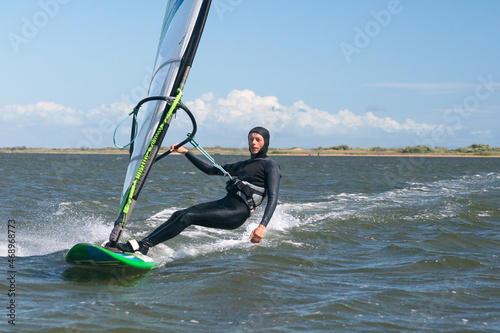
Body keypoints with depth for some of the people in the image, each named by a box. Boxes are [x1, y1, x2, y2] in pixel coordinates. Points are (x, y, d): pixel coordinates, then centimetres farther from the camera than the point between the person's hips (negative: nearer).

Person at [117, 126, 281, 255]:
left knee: (187, 217, -20)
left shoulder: (270, 165, 0)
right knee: (179, 214, -8)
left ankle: (144, 245, -21)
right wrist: (186, 152, 23)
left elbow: (273, 198, -11)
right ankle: (142, 243, -13)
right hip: (224, 203, 8)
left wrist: (262, 226, -26)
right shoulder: (245, 164, 24)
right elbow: (211, 169, 28)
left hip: (237, 213, -8)